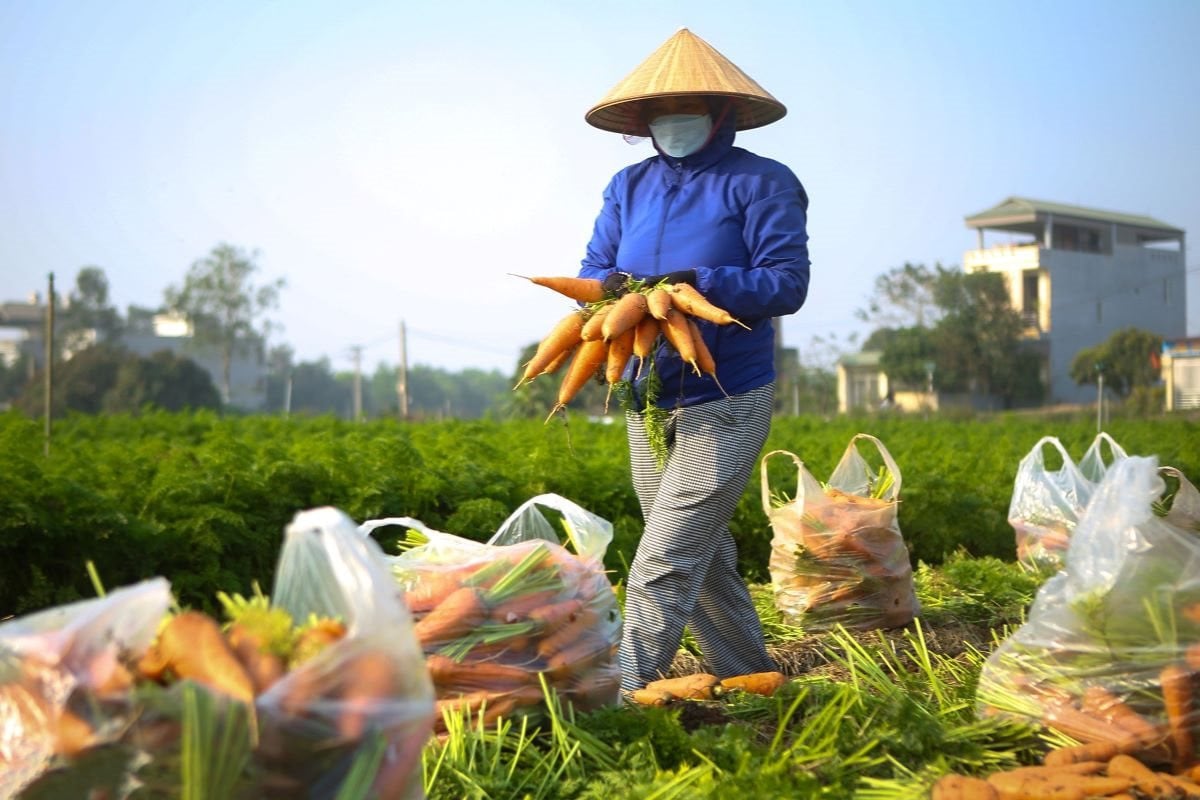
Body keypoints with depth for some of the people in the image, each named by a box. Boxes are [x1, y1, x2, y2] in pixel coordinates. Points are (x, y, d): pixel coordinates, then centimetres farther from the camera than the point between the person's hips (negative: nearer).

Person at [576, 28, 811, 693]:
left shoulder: (761, 183, -6)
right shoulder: (629, 186, 11)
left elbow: (786, 284, -14)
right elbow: (592, 269, 9)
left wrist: (698, 284, -28)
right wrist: (611, 287, -16)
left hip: (725, 401, -7)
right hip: (648, 402, 7)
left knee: (665, 560, -12)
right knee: (704, 557, 15)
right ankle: (749, 678, 30)